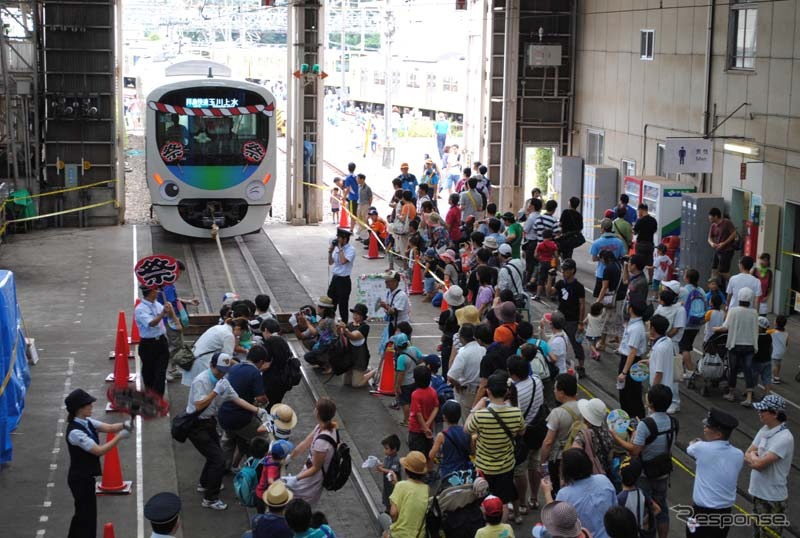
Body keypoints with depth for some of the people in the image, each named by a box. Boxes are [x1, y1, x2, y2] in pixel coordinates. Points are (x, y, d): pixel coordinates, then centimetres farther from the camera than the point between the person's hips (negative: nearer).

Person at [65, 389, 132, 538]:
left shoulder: (86, 422, 2)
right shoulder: (75, 432, -26)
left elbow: (108, 428, -4)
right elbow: (99, 451, -25)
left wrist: (125, 425, -23)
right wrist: (120, 437, -23)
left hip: (86, 476, 9)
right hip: (81, 479, -9)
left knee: (82, 514, 21)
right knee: (87, 514, 2)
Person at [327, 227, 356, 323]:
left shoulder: (351, 250, -14)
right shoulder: (337, 248, 6)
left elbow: (343, 261, -29)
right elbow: (330, 262, 10)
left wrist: (340, 248, -20)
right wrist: (330, 252, -5)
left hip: (344, 280, -7)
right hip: (335, 278, 7)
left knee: (343, 306, 3)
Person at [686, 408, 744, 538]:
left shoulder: (702, 448, -15)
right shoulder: (738, 455, -2)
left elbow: (690, 450, 8)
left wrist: (694, 444, 31)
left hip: (703, 512, -5)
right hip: (725, 512, 5)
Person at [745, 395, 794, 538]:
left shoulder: (784, 438, -23)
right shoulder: (764, 430, 3)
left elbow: (759, 463, -26)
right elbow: (747, 455, 7)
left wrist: (752, 456, -5)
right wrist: (756, 459, -13)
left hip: (773, 498, -8)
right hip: (758, 492, 8)